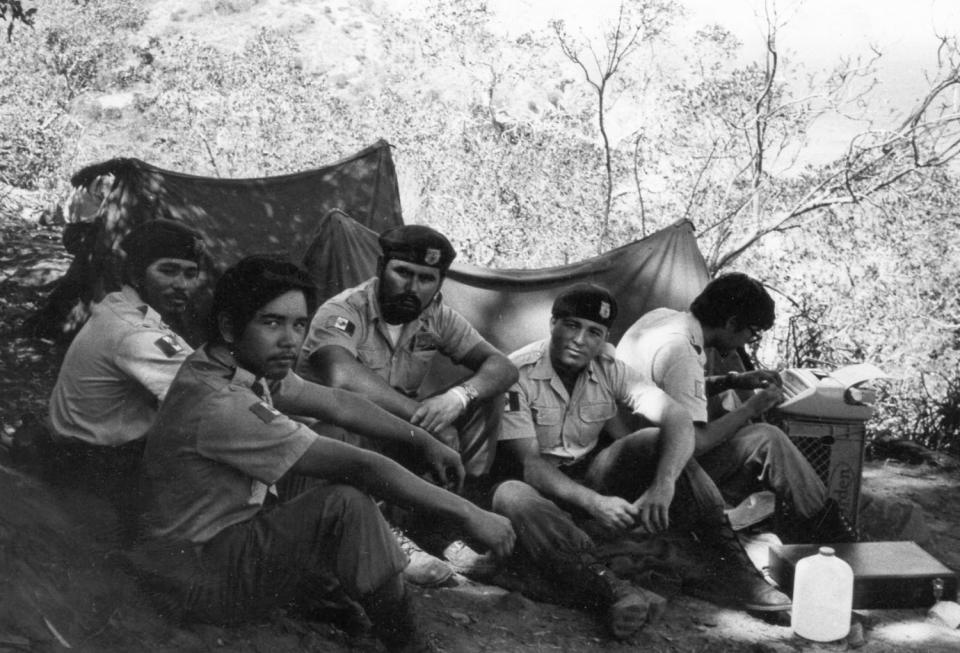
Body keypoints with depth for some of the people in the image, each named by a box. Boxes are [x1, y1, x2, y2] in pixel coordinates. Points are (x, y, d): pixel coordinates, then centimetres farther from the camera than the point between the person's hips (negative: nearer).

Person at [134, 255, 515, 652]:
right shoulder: (218, 403, -31)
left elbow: (335, 403, 8)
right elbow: (358, 466, -30)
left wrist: (425, 441, 4)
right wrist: (466, 514, -26)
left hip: (240, 534, 9)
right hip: (204, 572, -9)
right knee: (347, 506, -27)